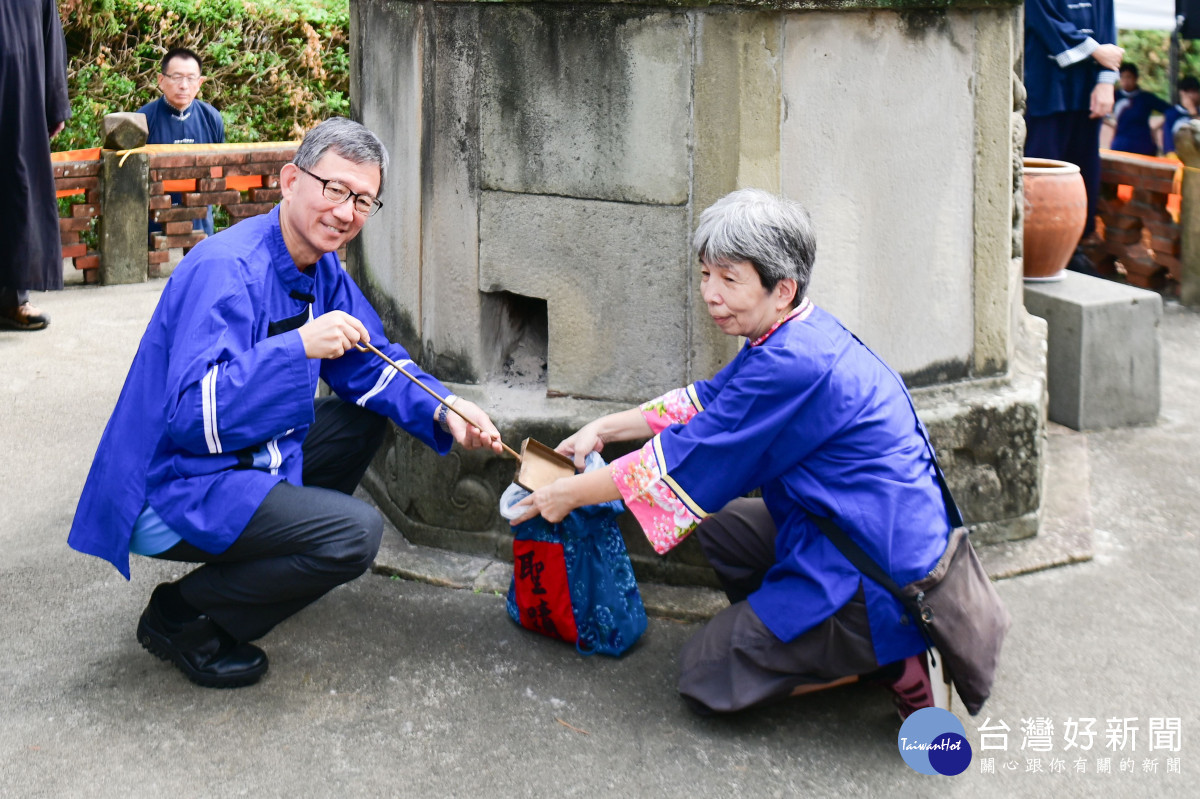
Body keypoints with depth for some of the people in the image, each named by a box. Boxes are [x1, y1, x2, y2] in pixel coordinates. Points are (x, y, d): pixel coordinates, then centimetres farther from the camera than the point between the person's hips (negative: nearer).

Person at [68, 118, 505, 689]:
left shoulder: (321, 268, 4)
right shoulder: (225, 271, -25)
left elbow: (371, 366, 11)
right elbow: (192, 416, -32)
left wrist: (443, 410, -6)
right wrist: (297, 348, -38)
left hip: (245, 460, 10)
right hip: (172, 489, -10)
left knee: (363, 420, 16)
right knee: (355, 532, -21)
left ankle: (256, 559, 16)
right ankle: (180, 616, -5)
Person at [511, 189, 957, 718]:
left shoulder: (791, 365, -24)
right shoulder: (803, 335, 7)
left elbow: (689, 462, -17)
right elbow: (708, 400, 21)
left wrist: (571, 493, -5)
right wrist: (605, 428, 17)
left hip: (880, 581, -10)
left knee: (704, 678, -2)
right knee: (718, 525, 23)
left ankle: (892, 664, -2)